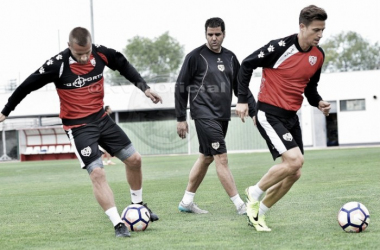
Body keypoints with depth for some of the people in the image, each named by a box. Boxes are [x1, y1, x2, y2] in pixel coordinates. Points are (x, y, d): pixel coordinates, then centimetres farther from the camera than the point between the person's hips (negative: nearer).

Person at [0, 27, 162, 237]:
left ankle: (138, 205, 31)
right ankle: (118, 225, -12)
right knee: (97, 173, -17)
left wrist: (143, 87, 5)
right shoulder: (57, 65, -22)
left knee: (134, 159, 8)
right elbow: (28, 86, -11)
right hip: (78, 126, -6)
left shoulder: (101, 54, -9)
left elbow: (123, 65, 12)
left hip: (101, 118, 6)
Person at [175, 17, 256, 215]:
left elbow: (240, 87, 18)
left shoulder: (230, 57, 11)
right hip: (204, 115, -7)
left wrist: (252, 111, 8)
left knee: (206, 158, 13)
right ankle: (240, 206, -11)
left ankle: (186, 202, 24)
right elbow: (181, 87, -3)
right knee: (221, 158, -11)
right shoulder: (195, 56, -6)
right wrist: (180, 118, -5)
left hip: (223, 115, 7)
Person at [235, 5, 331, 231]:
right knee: (295, 160, -23)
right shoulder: (281, 47, -16)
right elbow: (247, 65, -7)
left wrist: (318, 102, -2)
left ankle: (258, 212, 20)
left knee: (294, 174, 5)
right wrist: (242, 99, -10)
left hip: (291, 117, 8)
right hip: (269, 114, -7)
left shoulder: (318, 55, 4)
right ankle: (255, 193, -1)